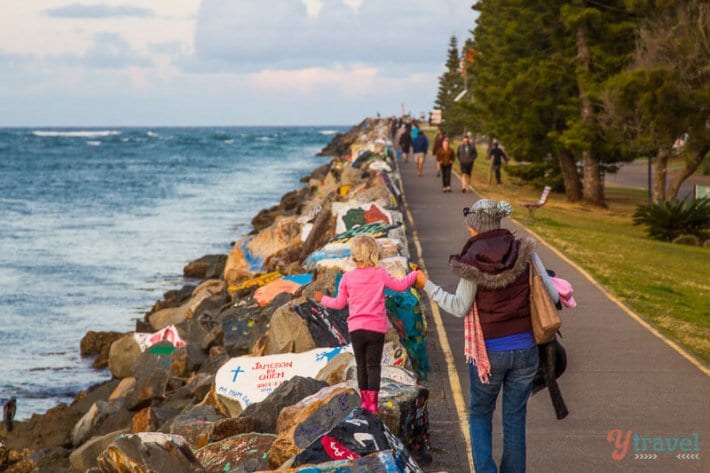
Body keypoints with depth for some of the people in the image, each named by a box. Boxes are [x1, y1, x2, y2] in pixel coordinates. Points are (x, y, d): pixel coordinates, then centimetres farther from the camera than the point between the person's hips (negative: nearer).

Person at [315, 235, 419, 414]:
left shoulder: (347, 277, 0)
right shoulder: (380, 274, -4)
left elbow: (339, 303, 8)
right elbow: (401, 285, 3)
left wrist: (323, 299, 26)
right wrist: (415, 274, 20)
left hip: (356, 328, 1)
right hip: (376, 328, -1)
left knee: (361, 365, 12)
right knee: (373, 365, 2)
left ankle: (365, 400, 17)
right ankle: (372, 403, -5)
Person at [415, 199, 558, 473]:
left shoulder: (473, 260, -11)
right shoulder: (525, 252, -4)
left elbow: (460, 307, -8)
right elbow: (551, 295, -2)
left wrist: (427, 286, 1)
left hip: (489, 350, -2)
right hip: (525, 348, 2)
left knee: (480, 413, 17)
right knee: (514, 417, 13)